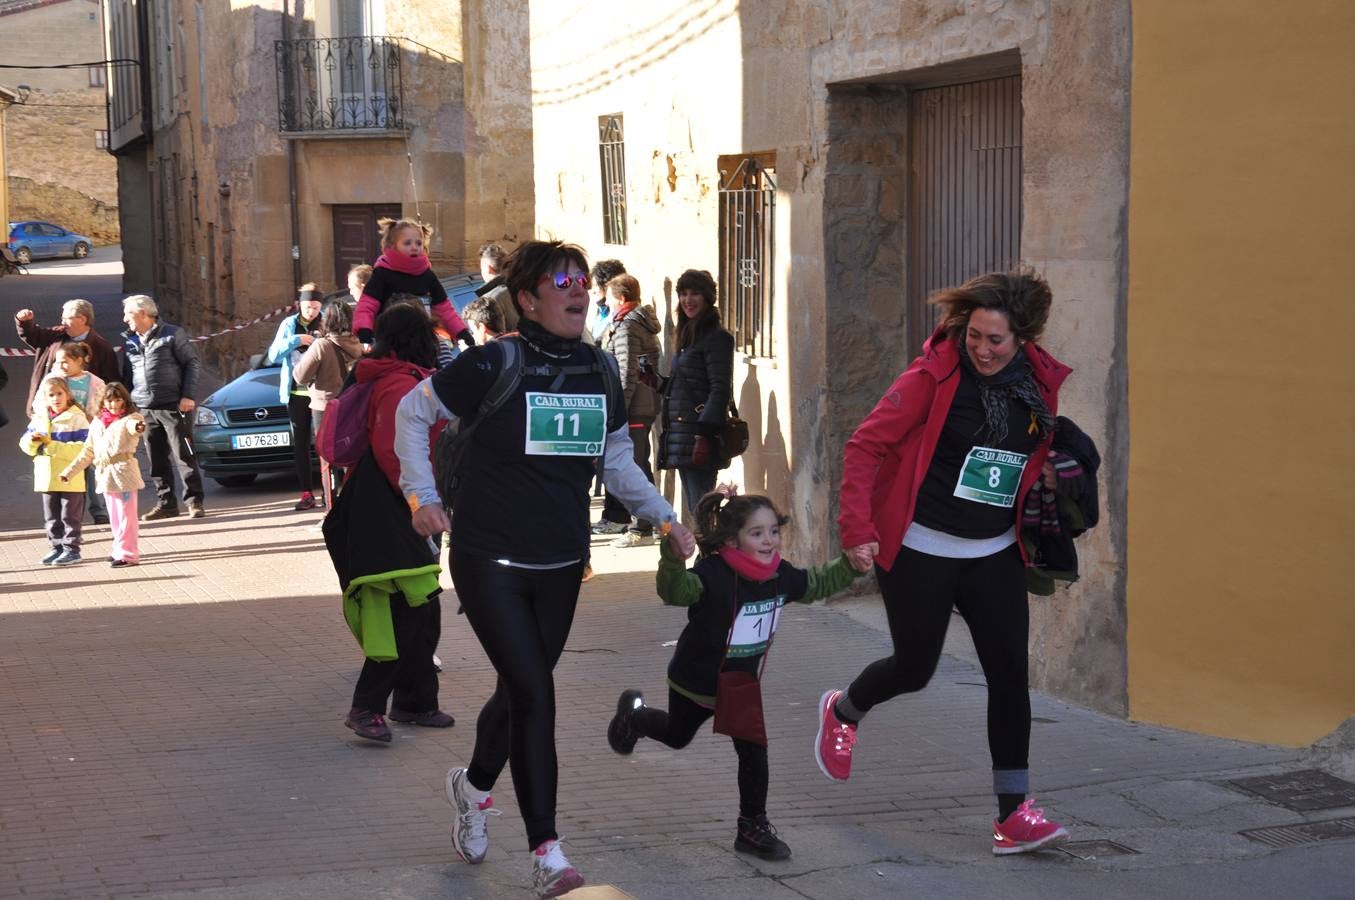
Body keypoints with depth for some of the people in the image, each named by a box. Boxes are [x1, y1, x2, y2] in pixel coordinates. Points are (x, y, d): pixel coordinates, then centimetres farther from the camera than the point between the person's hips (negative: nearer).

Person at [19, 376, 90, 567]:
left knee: (70, 516, 2)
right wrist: (32, 440, -14)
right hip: (46, 477, 6)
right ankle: (57, 547, 22)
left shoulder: (77, 418, -10)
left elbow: (82, 448, -19)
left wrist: (50, 444, -21)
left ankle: (71, 548, 8)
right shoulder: (39, 418, 8)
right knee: (52, 517, 13)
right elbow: (25, 445, 11)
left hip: (70, 478, -6)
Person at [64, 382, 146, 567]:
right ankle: (119, 549, 26)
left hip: (123, 472, -7)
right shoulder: (97, 422, 14)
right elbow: (88, 452, 20)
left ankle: (127, 553, -1)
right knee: (114, 517, 15)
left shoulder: (129, 418, -4)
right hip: (105, 475, 7)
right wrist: (70, 471, 18)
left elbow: (132, 425, -31)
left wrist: (138, 427, -56)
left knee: (126, 515, -4)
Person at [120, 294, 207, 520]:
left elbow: (193, 364, -4)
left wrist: (188, 395, -12)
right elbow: (127, 375, 21)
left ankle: (195, 501, 0)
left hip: (173, 406, -6)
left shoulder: (173, 334, -2)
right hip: (145, 409, 6)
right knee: (156, 460, 6)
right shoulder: (129, 341, 15)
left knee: (184, 456, -5)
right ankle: (166, 503, 14)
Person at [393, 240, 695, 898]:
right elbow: (413, 412, -2)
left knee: (519, 692, 15)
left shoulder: (600, 372, 5)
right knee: (535, 696, -13)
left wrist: (665, 518, 11)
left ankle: (473, 787, 45)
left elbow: (618, 461, 18)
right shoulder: (494, 365, -13)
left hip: (561, 568, 6)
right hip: (490, 563, -6)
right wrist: (421, 495, -9)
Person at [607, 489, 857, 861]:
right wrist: (673, 556, -70)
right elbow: (675, 590, -51)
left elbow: (819, 584, 8)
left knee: (754, 750, -5)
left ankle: (753, 827, 11)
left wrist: (851, 565, -4)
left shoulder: (781, 576, -12)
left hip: (742, 682, 4)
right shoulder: (713, 575, -33)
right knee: (676, 735, 25)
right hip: (696, 680, -4)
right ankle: (632, 715, 58)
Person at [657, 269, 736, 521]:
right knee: (694, 508, 10)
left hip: (699, 432, -10)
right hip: (681, 432, 10)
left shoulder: (716, 337, -9)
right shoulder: (689, 335, 19)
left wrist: (704, 434, -22)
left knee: (700, 509, -13)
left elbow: (720, 389, -16)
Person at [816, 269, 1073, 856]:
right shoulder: (934, 375, -14)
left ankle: (1013, 814, 1)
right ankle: (842, 712, 42)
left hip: (995, 553, 4)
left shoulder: (1040, 384, 0)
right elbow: (866, 444, -13)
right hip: (921, 550, -4)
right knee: (915, 668, 8)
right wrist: (858, 530, -19)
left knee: (1009, 673, -4)